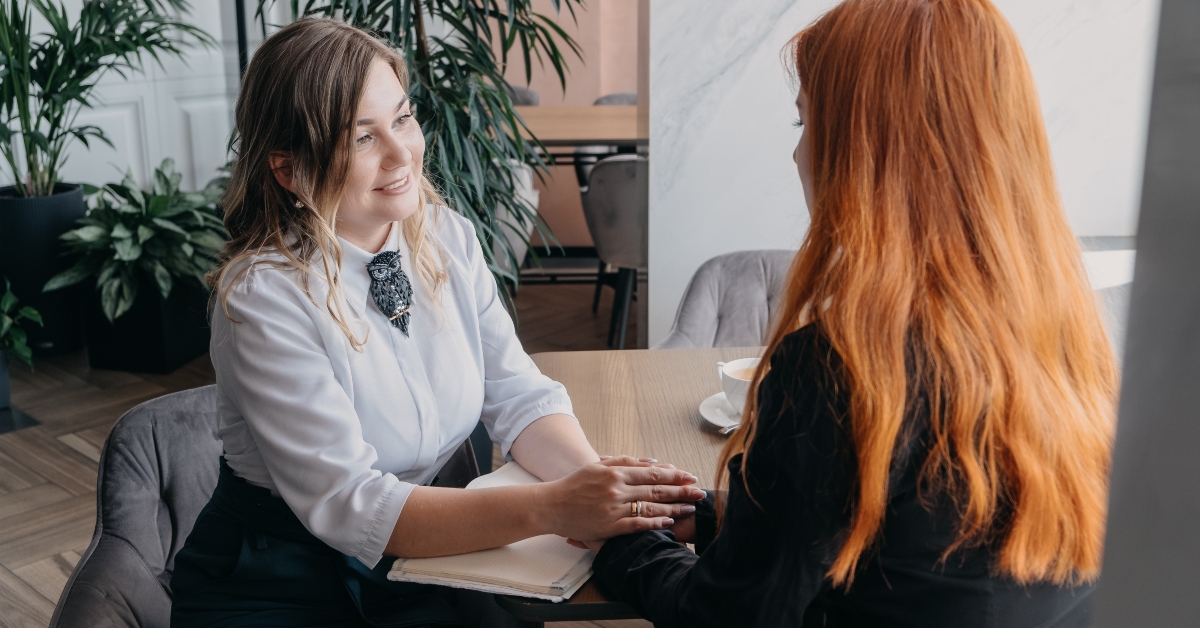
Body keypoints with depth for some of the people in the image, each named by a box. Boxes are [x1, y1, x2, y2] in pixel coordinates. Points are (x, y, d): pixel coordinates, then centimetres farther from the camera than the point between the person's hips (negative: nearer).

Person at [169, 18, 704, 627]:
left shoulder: (449, 238, -2)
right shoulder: (263, 297, -21)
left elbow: (516, 393, -3)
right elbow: (346, 506, -25)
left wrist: (594, 478, -24)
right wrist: (549, 508, -35)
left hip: (423, 555, 4)